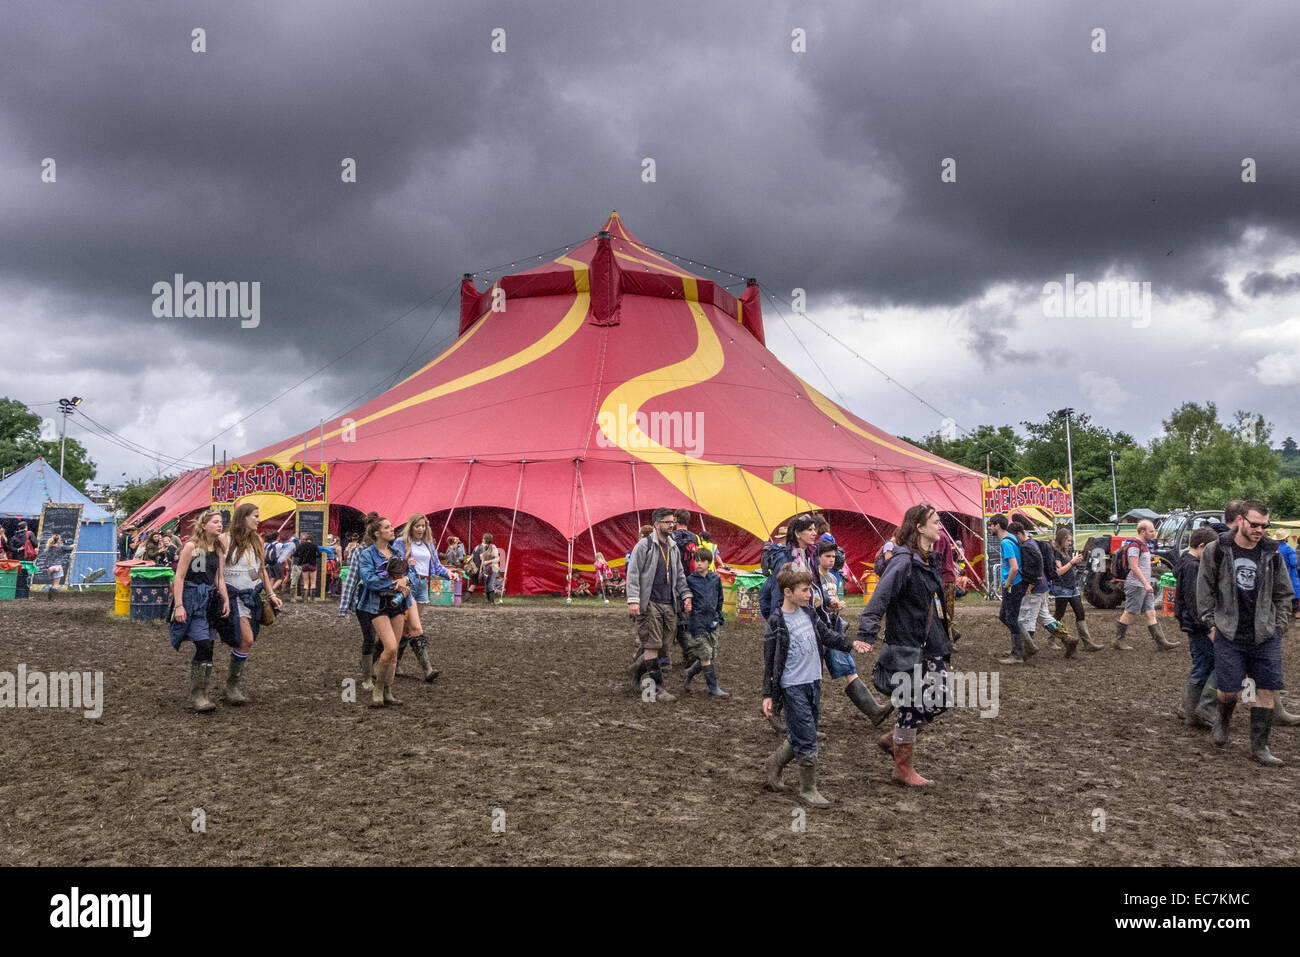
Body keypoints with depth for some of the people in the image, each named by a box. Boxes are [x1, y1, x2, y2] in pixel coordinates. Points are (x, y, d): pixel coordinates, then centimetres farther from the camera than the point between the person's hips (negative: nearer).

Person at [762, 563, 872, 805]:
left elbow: (827, 634, 17)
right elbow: (770, 661, -9)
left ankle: (776, 762, 39)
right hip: (793, 686, -7)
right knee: (807, 739, -4)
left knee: (800, 735, 15)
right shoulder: (776, 622, -13)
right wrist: (768, 695, -8)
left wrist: (852, 645, 2)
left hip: (814, 681, 7)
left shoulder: (809, 612, 6)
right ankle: (808, 790, 9)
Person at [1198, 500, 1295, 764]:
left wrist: (1280, 626, 6)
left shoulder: (1272, 554, 4)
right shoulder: (1216, 551, -3)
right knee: (1230, 690, -3)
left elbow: (1283, 594, 14)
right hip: (1230, 635, -2)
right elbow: (1204, 591, 3)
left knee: (1265, 691, 2)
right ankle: (1222, 720, 30)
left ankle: (1259, 747, 13)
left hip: (1265, 637, 3)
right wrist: (1212, 623, -1)